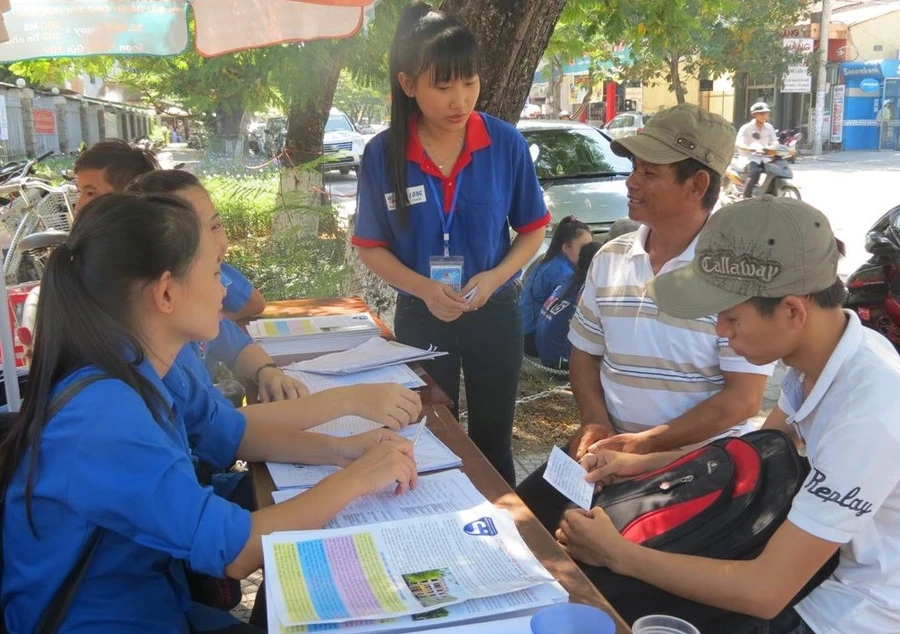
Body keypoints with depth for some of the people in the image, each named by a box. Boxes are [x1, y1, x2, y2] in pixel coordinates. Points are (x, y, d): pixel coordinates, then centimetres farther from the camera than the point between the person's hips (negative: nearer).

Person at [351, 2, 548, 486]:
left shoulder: (506, 144, -12)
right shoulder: (382, 154, -12)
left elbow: (532, 230, -2)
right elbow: (371, 247, -4)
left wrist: (494, 278, -20)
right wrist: (424, 289, -21)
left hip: (494, 313, 0)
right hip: (419, 318, 0)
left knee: (492, 440, 17)